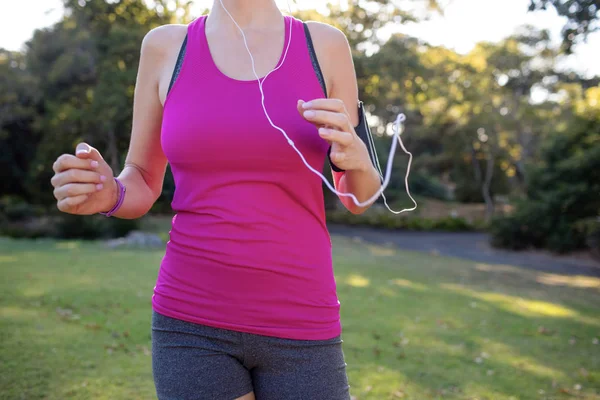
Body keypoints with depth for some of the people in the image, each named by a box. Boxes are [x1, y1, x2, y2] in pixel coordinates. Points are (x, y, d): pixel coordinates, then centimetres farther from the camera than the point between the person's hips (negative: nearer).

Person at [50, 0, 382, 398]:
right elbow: (142, 187, 8)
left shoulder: (325, 45, 1)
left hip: (296, 324, 1)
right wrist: (104, 194, -16)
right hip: (192, 323, 0)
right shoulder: (165, 46, 2)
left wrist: (357, 158, -19)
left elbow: (357, 197, 6)